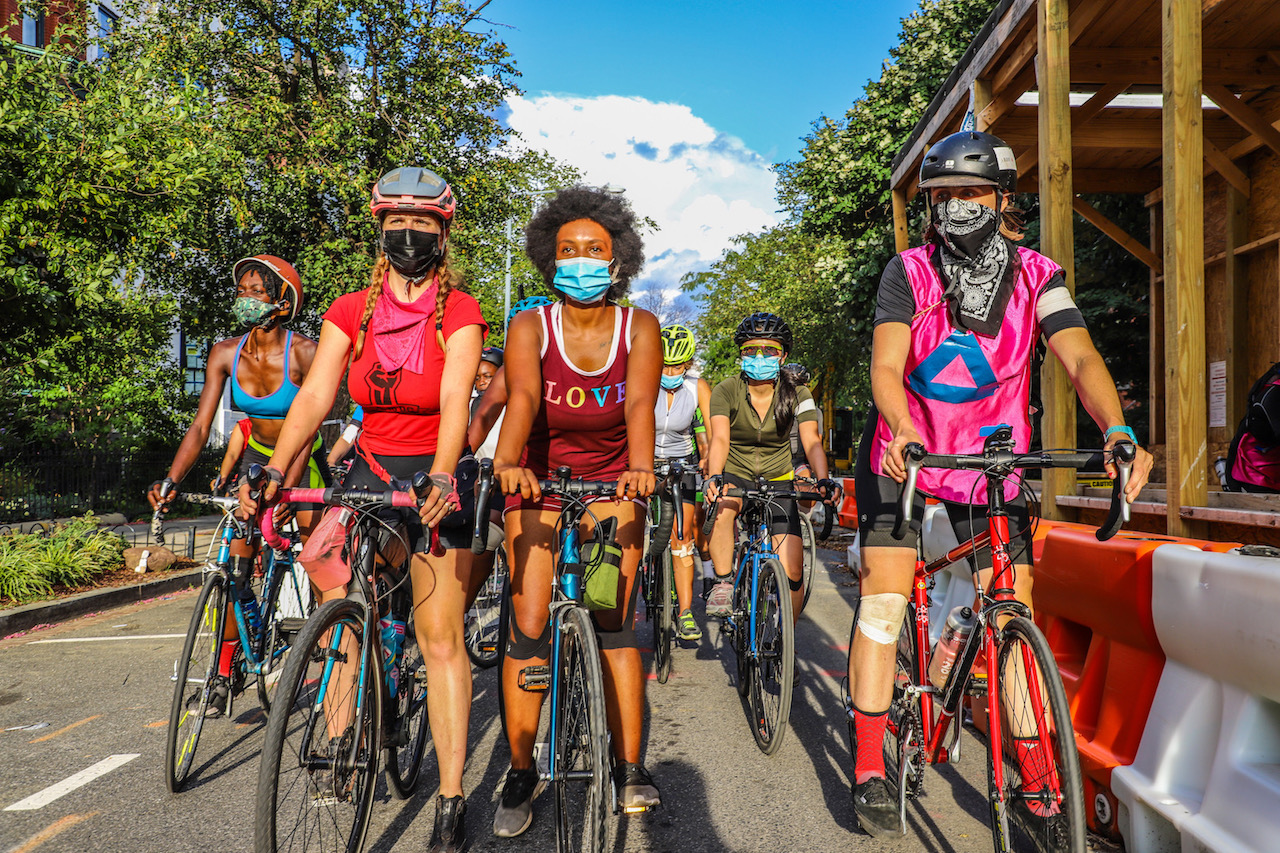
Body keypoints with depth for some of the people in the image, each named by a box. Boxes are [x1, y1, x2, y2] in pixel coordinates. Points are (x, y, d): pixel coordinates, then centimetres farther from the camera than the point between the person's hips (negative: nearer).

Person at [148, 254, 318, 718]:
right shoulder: (226, 354, -11)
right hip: (257, 456, 4)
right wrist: (170, 481, -27)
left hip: (305, 460, -4)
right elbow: (200, 425, -13)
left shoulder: (305, 353, -23)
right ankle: (223, 676, 6)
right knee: (235, 565, -4)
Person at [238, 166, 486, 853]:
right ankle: (338, 745, 17)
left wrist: (441, 477, -38)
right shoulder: (350, 312, 2)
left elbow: (454, 400, -21)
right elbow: (315, 395, -9)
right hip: (367, 469, 4)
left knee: (440, 638, -4)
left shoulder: (460, 312, -7)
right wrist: (273, 470, -23)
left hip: (435, 480, -3)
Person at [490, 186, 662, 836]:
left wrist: (640, 465, -43)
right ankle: (520, 775, 8)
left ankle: (629, 769, 4)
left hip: (612, 483, 1)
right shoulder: (530, 327, -10)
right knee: (528, 630, -5)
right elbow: (522, 397, -28)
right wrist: (506, 458, -48)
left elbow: (639, 401, -24)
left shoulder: (638, 328, -8)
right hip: (539, 482, 0)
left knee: (615, 623, -7)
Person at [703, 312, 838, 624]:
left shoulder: (797, 395, -8)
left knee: (792, 570, -11)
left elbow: (811, 441, -19)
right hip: (735, 477, -1)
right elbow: (720, 438, -25)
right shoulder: (726, 391, -11)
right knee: (723, 504, -39)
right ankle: (723, 583, -18)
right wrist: (715, 477, -45)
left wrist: (823, 479, -39)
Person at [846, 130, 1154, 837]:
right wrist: (904, 434, -41)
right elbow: (885, 367, -20)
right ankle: (869, 772, 1)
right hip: (905, 453, -1)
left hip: (992, 459, 2)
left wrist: (1118, 431, -38)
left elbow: (1079, 356, -19)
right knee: (883, 601, -10)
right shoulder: (908, 272, -9)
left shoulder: (1036, 276, -5)